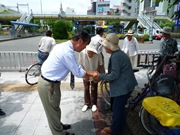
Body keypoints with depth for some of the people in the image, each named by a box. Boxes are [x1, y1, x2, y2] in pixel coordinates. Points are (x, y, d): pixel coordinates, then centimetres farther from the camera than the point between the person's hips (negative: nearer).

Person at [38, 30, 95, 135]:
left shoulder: (64, 46, 4)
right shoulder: (68, 52, -27)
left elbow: (76, 66, 13)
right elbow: (78, 73, -18)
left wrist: (89, 73, 12)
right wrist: (92, 74, -2)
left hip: (46, 81, 9)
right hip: (49, 85, -9)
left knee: (54, 108, 27)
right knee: (53, 110, 13)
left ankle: (59, 126, 49)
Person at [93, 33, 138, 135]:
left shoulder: (115, 56, -22)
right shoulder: (118, 53, 10)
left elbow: (114, 75, -23)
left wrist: (100, 76, -15)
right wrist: (101, 75, 10)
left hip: (123, 87, -10)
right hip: (124, 85, 10)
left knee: (117, 109, 6)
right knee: (119, 107, 22)